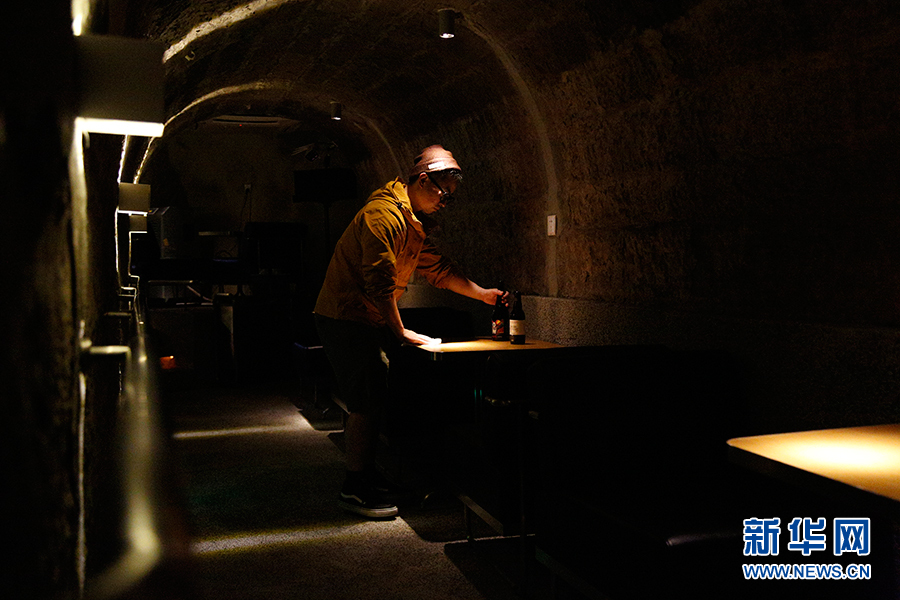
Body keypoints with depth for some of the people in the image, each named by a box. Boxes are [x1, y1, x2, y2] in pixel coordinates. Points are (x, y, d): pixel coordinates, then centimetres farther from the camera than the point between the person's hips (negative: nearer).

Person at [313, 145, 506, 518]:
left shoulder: (413, 222, 15)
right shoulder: (384, 214, -19)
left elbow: (437, 268, 20)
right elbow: (379, 281, -24)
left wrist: (481, 293, 13)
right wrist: (399, 331, -18)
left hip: (365, 320, 10)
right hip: (345, 319, -10)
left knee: (370, 400, 13)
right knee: (366, 402, -8)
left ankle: (365, 477, 23)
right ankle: (355, 489, 0)